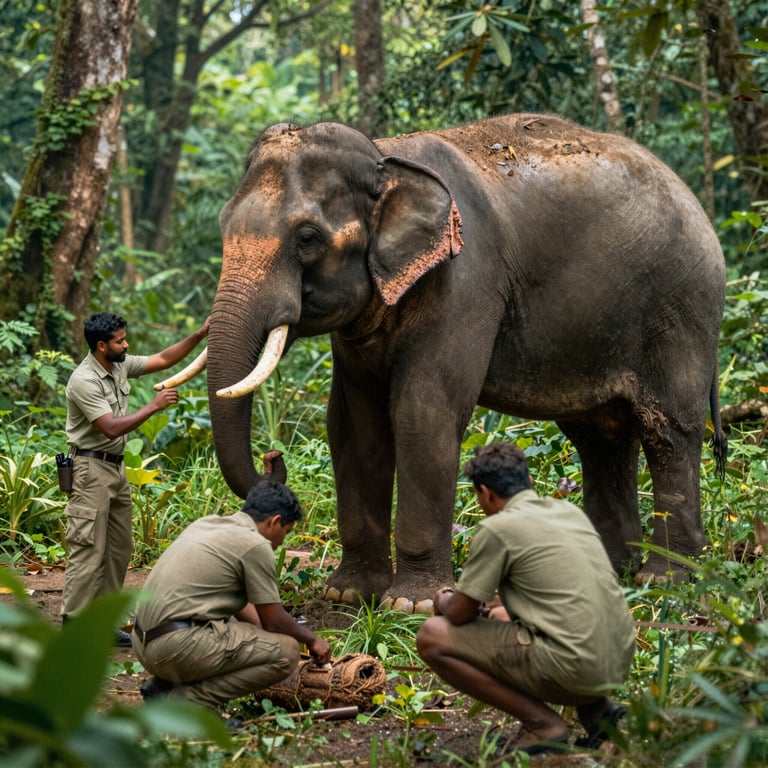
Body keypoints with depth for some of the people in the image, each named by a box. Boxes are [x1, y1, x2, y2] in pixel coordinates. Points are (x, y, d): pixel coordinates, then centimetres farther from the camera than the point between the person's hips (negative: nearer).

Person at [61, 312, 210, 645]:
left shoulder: (121, 365, 6)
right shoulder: (84, 381, -20)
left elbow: (163, 359, 13)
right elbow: (112, 428, -25)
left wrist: (200, 335, 4)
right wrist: (154, 406, -23)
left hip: (116, 467, 9)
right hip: (91, 469, -9)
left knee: (119, 549, 11)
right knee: (89, 551, -11)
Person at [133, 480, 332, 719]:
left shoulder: (206, 523, 18)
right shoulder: (255, 545, -8)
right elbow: (274, 621, 1)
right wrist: (311, 639, 20)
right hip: (178, 646, -9)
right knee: (286, 652, -6)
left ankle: (163, 686, 15)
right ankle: (188, 699, -10)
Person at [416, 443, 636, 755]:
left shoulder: (496, 529, -6)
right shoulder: (571, 511, 16)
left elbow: (460, 615, 0)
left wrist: (444, 602, 22)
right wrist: (500, 601, 39)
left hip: (572, 668, -8)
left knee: (432, 637, 1)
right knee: (505, 619, 36)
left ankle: (542, 723, -3)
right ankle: (598, 709, 15)